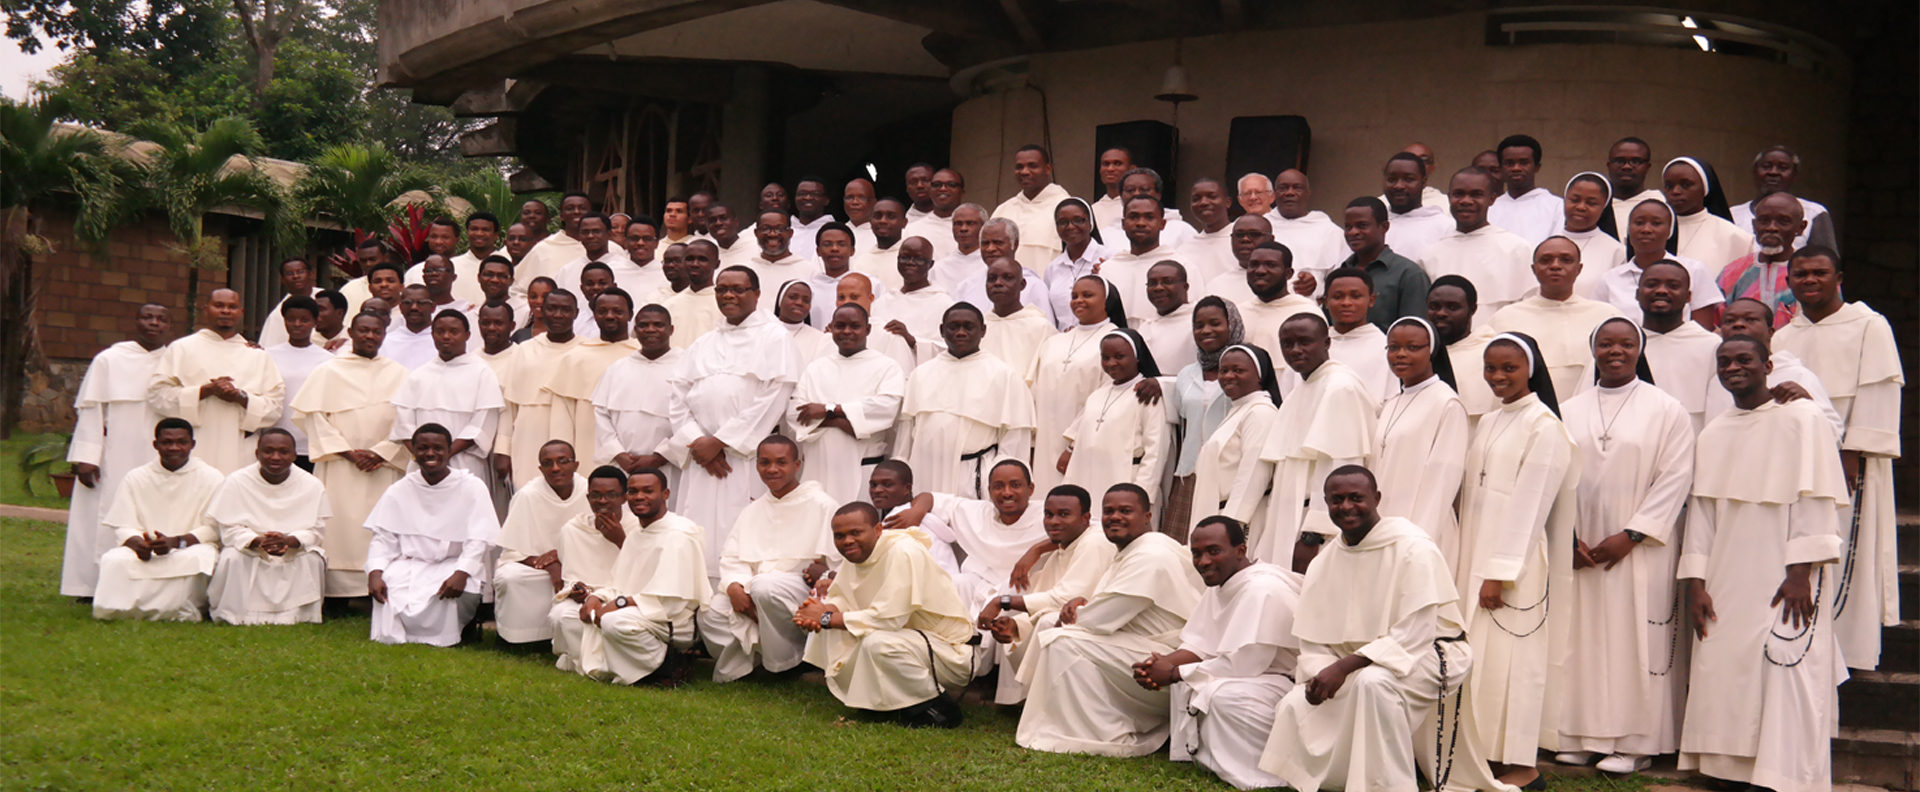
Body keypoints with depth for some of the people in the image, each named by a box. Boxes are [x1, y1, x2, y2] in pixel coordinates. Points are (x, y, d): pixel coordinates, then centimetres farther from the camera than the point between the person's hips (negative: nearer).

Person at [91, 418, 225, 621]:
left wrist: (176, 542, -22)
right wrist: (137, 543, -23)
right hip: (144, 551, 2)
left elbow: (215, 530, -5)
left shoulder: (211, 478, 3)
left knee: (195, 559, -37)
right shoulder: (136, 477, 9)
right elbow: (123, 527, 2)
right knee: (114, 560, -30)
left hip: (193, 546, -1)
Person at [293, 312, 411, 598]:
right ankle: (339, 594, -6)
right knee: (341, 528, -7)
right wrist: (348, 453, -9)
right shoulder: (329, 371, 8)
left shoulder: (399, 374, 11)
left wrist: (380, 453, -8)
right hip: (340, 468, -1)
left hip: (385, 469, 1)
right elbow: (315, 417, 0)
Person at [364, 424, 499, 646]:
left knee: (458, 592, -34)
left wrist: (461, 573, -26)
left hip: (453, 564, -2)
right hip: (408, 566, 2)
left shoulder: (472, 488, -1)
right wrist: (375, 572, -17)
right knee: (386, 588, -29)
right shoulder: (399, 490, 8)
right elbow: (383, 537, 3)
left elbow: (479, 540, -8)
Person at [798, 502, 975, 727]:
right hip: (909, 639, 9)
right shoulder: (856, 554, 2)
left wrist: (827, 618, -21)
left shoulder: (904, 552, -24)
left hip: (951, 652, -9)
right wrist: (821, 611, -18)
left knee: (877, 643, -34)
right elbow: (839, 598, 8)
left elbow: (889, 619, -30)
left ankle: (936, 707, -13)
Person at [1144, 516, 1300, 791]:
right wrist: (1163, 663, -14)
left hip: (1295, 685, -10)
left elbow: (1243, 663, -28)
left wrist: (1174, 673, -20)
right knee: (1182, 679, 9)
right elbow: (1200, 645, 8)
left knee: (1223, 693, -32)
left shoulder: (1263, 590, -24)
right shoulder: (1219, 586, 8)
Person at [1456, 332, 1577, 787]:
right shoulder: (1489, 423, 15)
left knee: (1510, 655, -6)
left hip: (1516, 561, -8)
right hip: (1477, 555, 8)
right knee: (1479, 654, 7)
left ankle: (1521, 764, 2)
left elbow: (1528, 504, -14)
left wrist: (1500, 572, -16)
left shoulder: (1544, 425, -9)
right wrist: (1470, 567, 12)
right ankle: (1488, 754, 14)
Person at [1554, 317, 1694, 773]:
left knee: (1635, 639, -2)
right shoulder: (1570, 411, 11)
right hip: (1579, 549, 3)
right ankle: (1581, 736, 12)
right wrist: (1568, 537, -6)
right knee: (1581, 638, 4)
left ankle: (1634, 741, 5)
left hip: (1639, 550, -3)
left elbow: (1675, 479, -6)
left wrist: (1630, 535, -13)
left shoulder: (1666, 411, 0)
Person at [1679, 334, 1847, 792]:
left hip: (1783, 577, -5)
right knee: (1722, 671, 1)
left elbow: (1814, 498, -8)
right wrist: (1695, 581, 3)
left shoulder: (1800, 419, -2)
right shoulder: (1712, 435, 13)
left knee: (1786, 671, -10)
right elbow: (1700, 510, 11)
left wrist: (1801, 571, -15)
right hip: (1726, 582, 5)